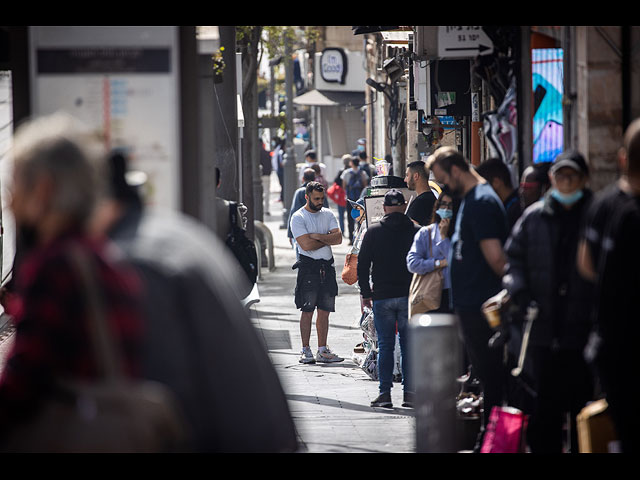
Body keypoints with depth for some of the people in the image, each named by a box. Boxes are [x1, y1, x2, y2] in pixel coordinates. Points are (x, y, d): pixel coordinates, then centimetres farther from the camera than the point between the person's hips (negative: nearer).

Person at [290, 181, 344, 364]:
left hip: (327, 266, 5)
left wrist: (317, 236, -12)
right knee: (307, 311, -3)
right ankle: (306, 350, 1)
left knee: (324, 311, 6)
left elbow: (338, 238, -1)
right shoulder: (298, 217, -5)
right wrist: (328, 239, -5)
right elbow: (306, 244, -16)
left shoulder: (328, 214, 11)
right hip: (308, 266, -5)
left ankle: (322, 350, 10)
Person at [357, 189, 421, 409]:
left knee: (385, 345, 3)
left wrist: (366, 293, 8)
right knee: (408, 344, 5)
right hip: (409, 296, 0)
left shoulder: (373, 232, 1)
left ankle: (384, 393, -1)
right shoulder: (416, 232, 0)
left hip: (382, 296, 0)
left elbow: (362, 265, 1)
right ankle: (409, 392, 3)